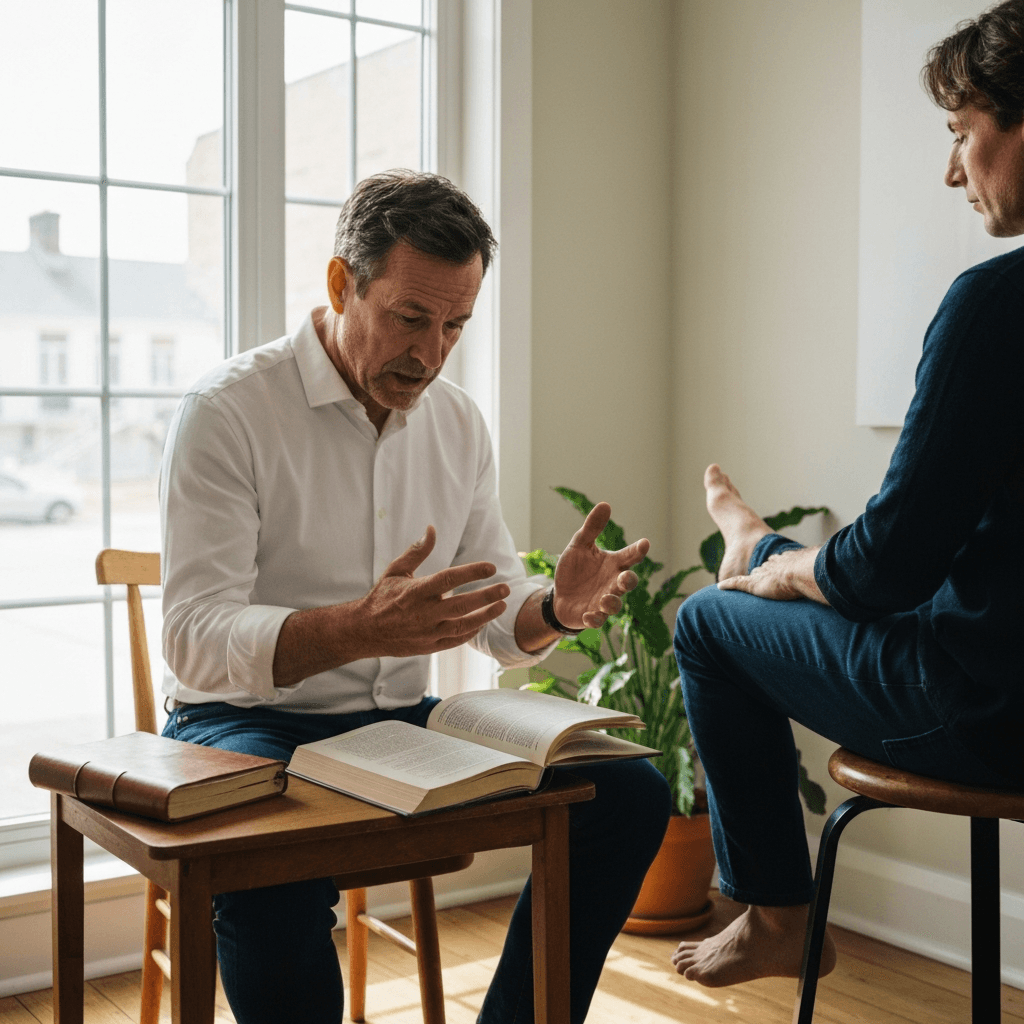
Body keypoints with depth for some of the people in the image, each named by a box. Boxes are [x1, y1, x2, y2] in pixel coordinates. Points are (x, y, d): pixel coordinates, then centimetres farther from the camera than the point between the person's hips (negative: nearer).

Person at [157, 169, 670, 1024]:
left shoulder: (458, 423, 7)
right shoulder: (228, 410, -12)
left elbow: (500, 618, 11)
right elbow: (194, 642, -21)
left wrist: (557, 607, -14)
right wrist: (361, 628, -38)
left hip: (403, 726, 6)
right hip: (251, 724, -5)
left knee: (631, 795, -13)